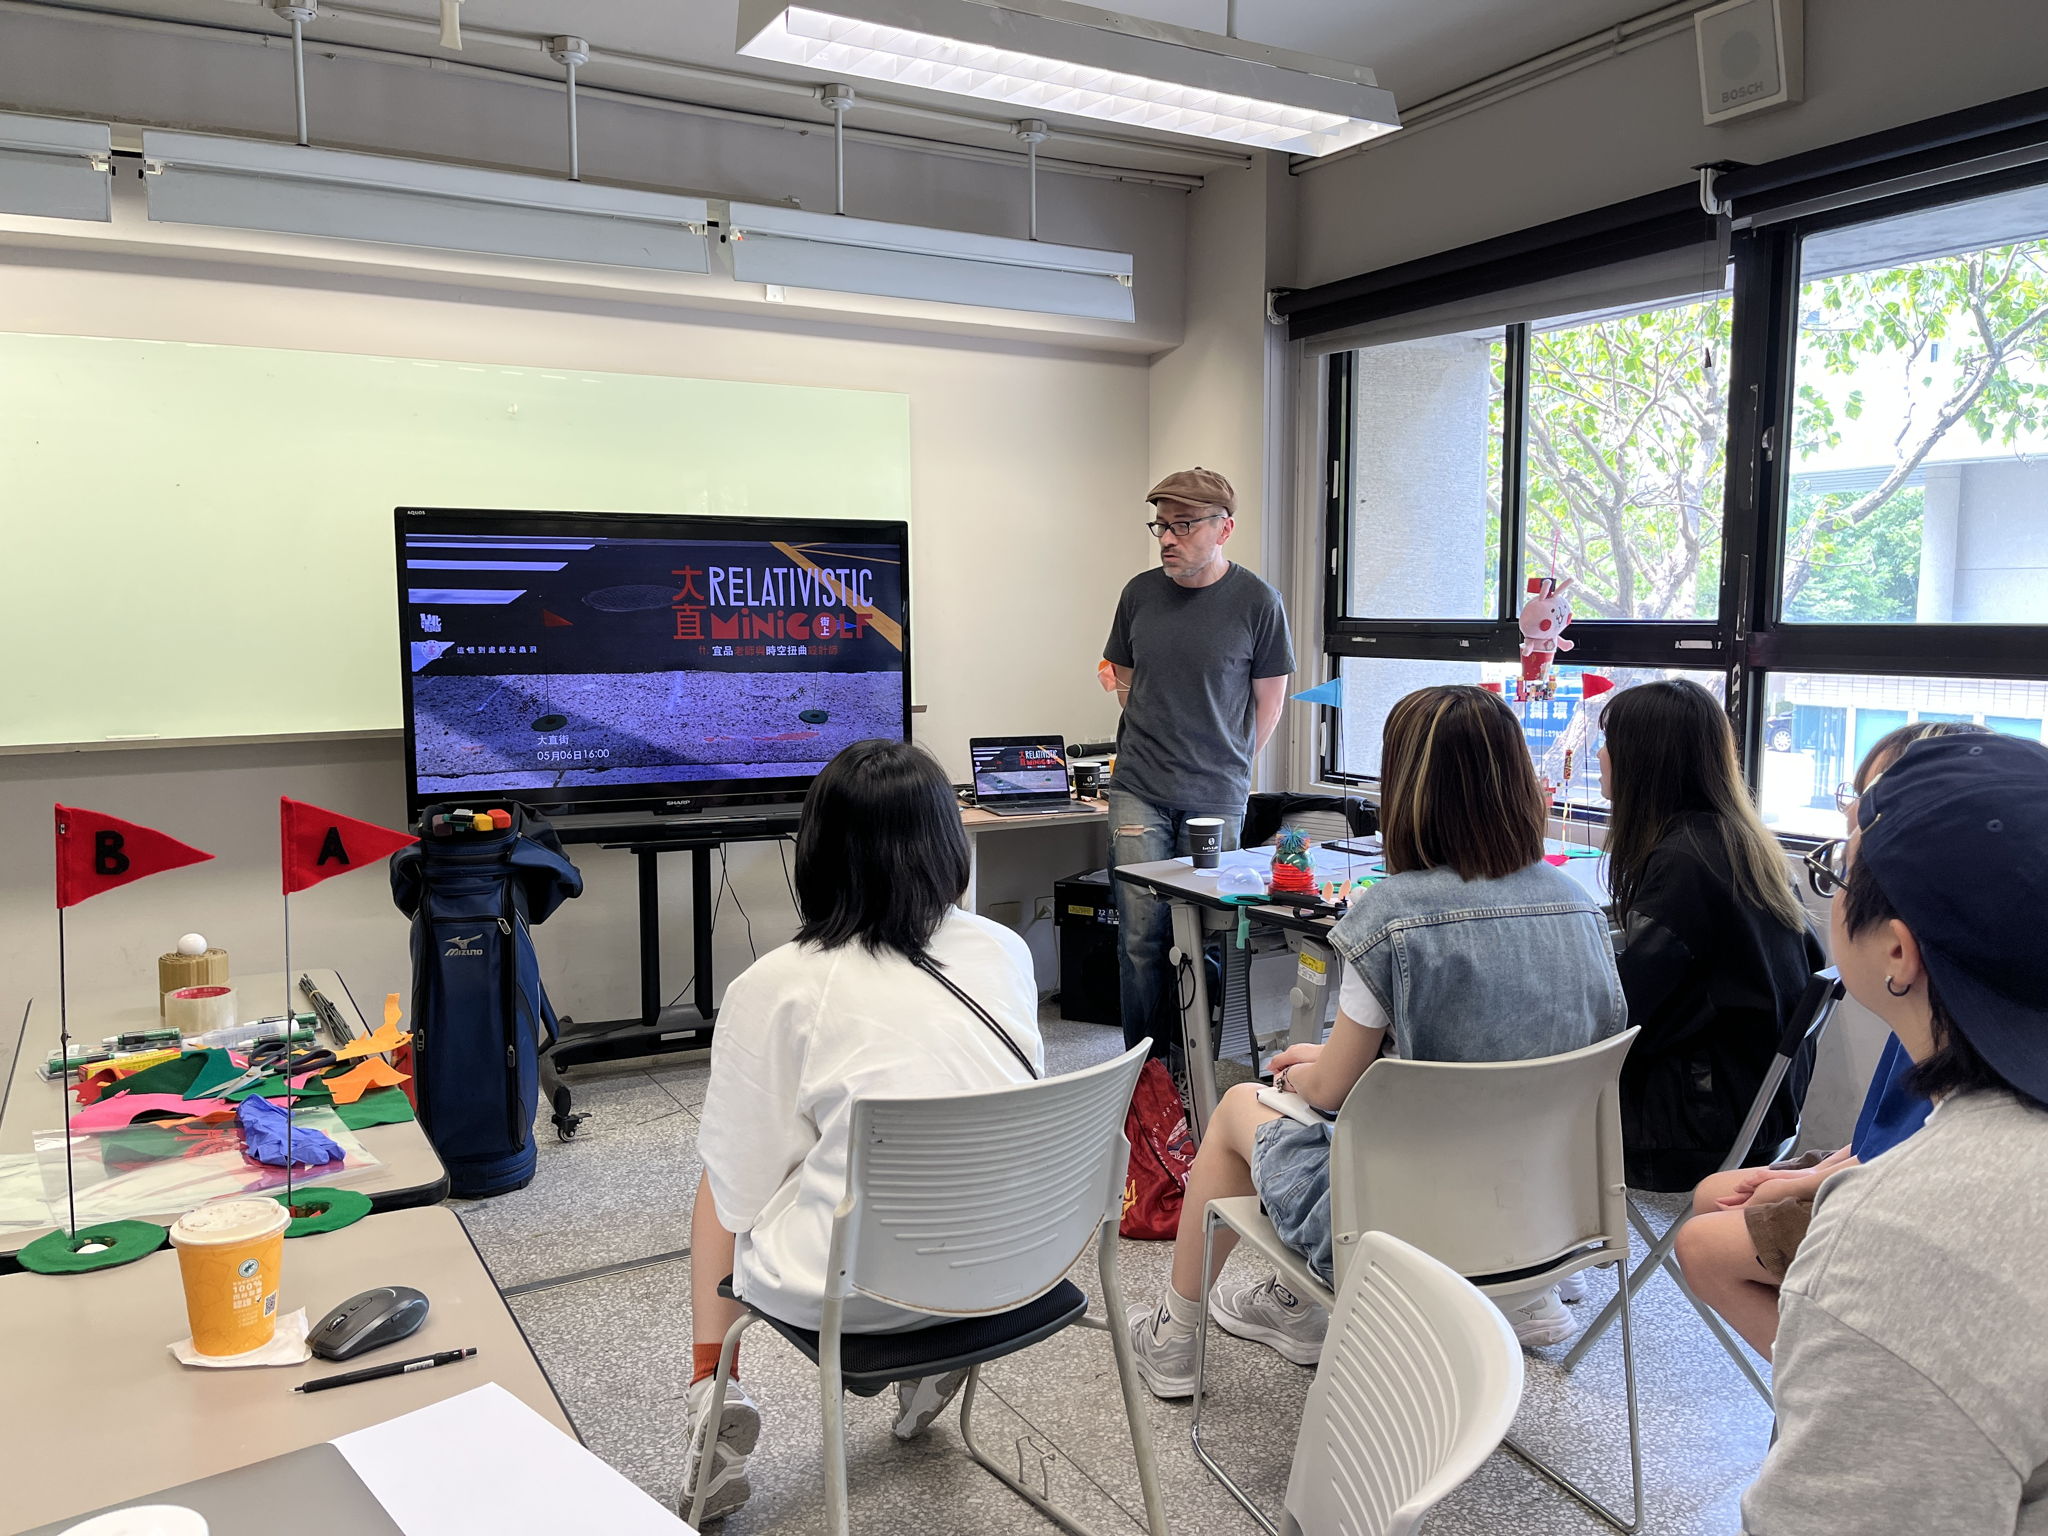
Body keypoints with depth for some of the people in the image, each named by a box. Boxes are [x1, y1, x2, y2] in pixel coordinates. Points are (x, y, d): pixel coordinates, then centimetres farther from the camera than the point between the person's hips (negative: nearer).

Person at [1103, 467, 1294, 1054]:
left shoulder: (1257, 602, -3)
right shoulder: (1140, 593, 5)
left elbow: (1269, 700, 6)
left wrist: (1227, 767, 8)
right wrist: (1159, 741, 11)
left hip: (1217, 797, -2)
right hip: (1139, 792, 2)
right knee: (1142, 934, -1)